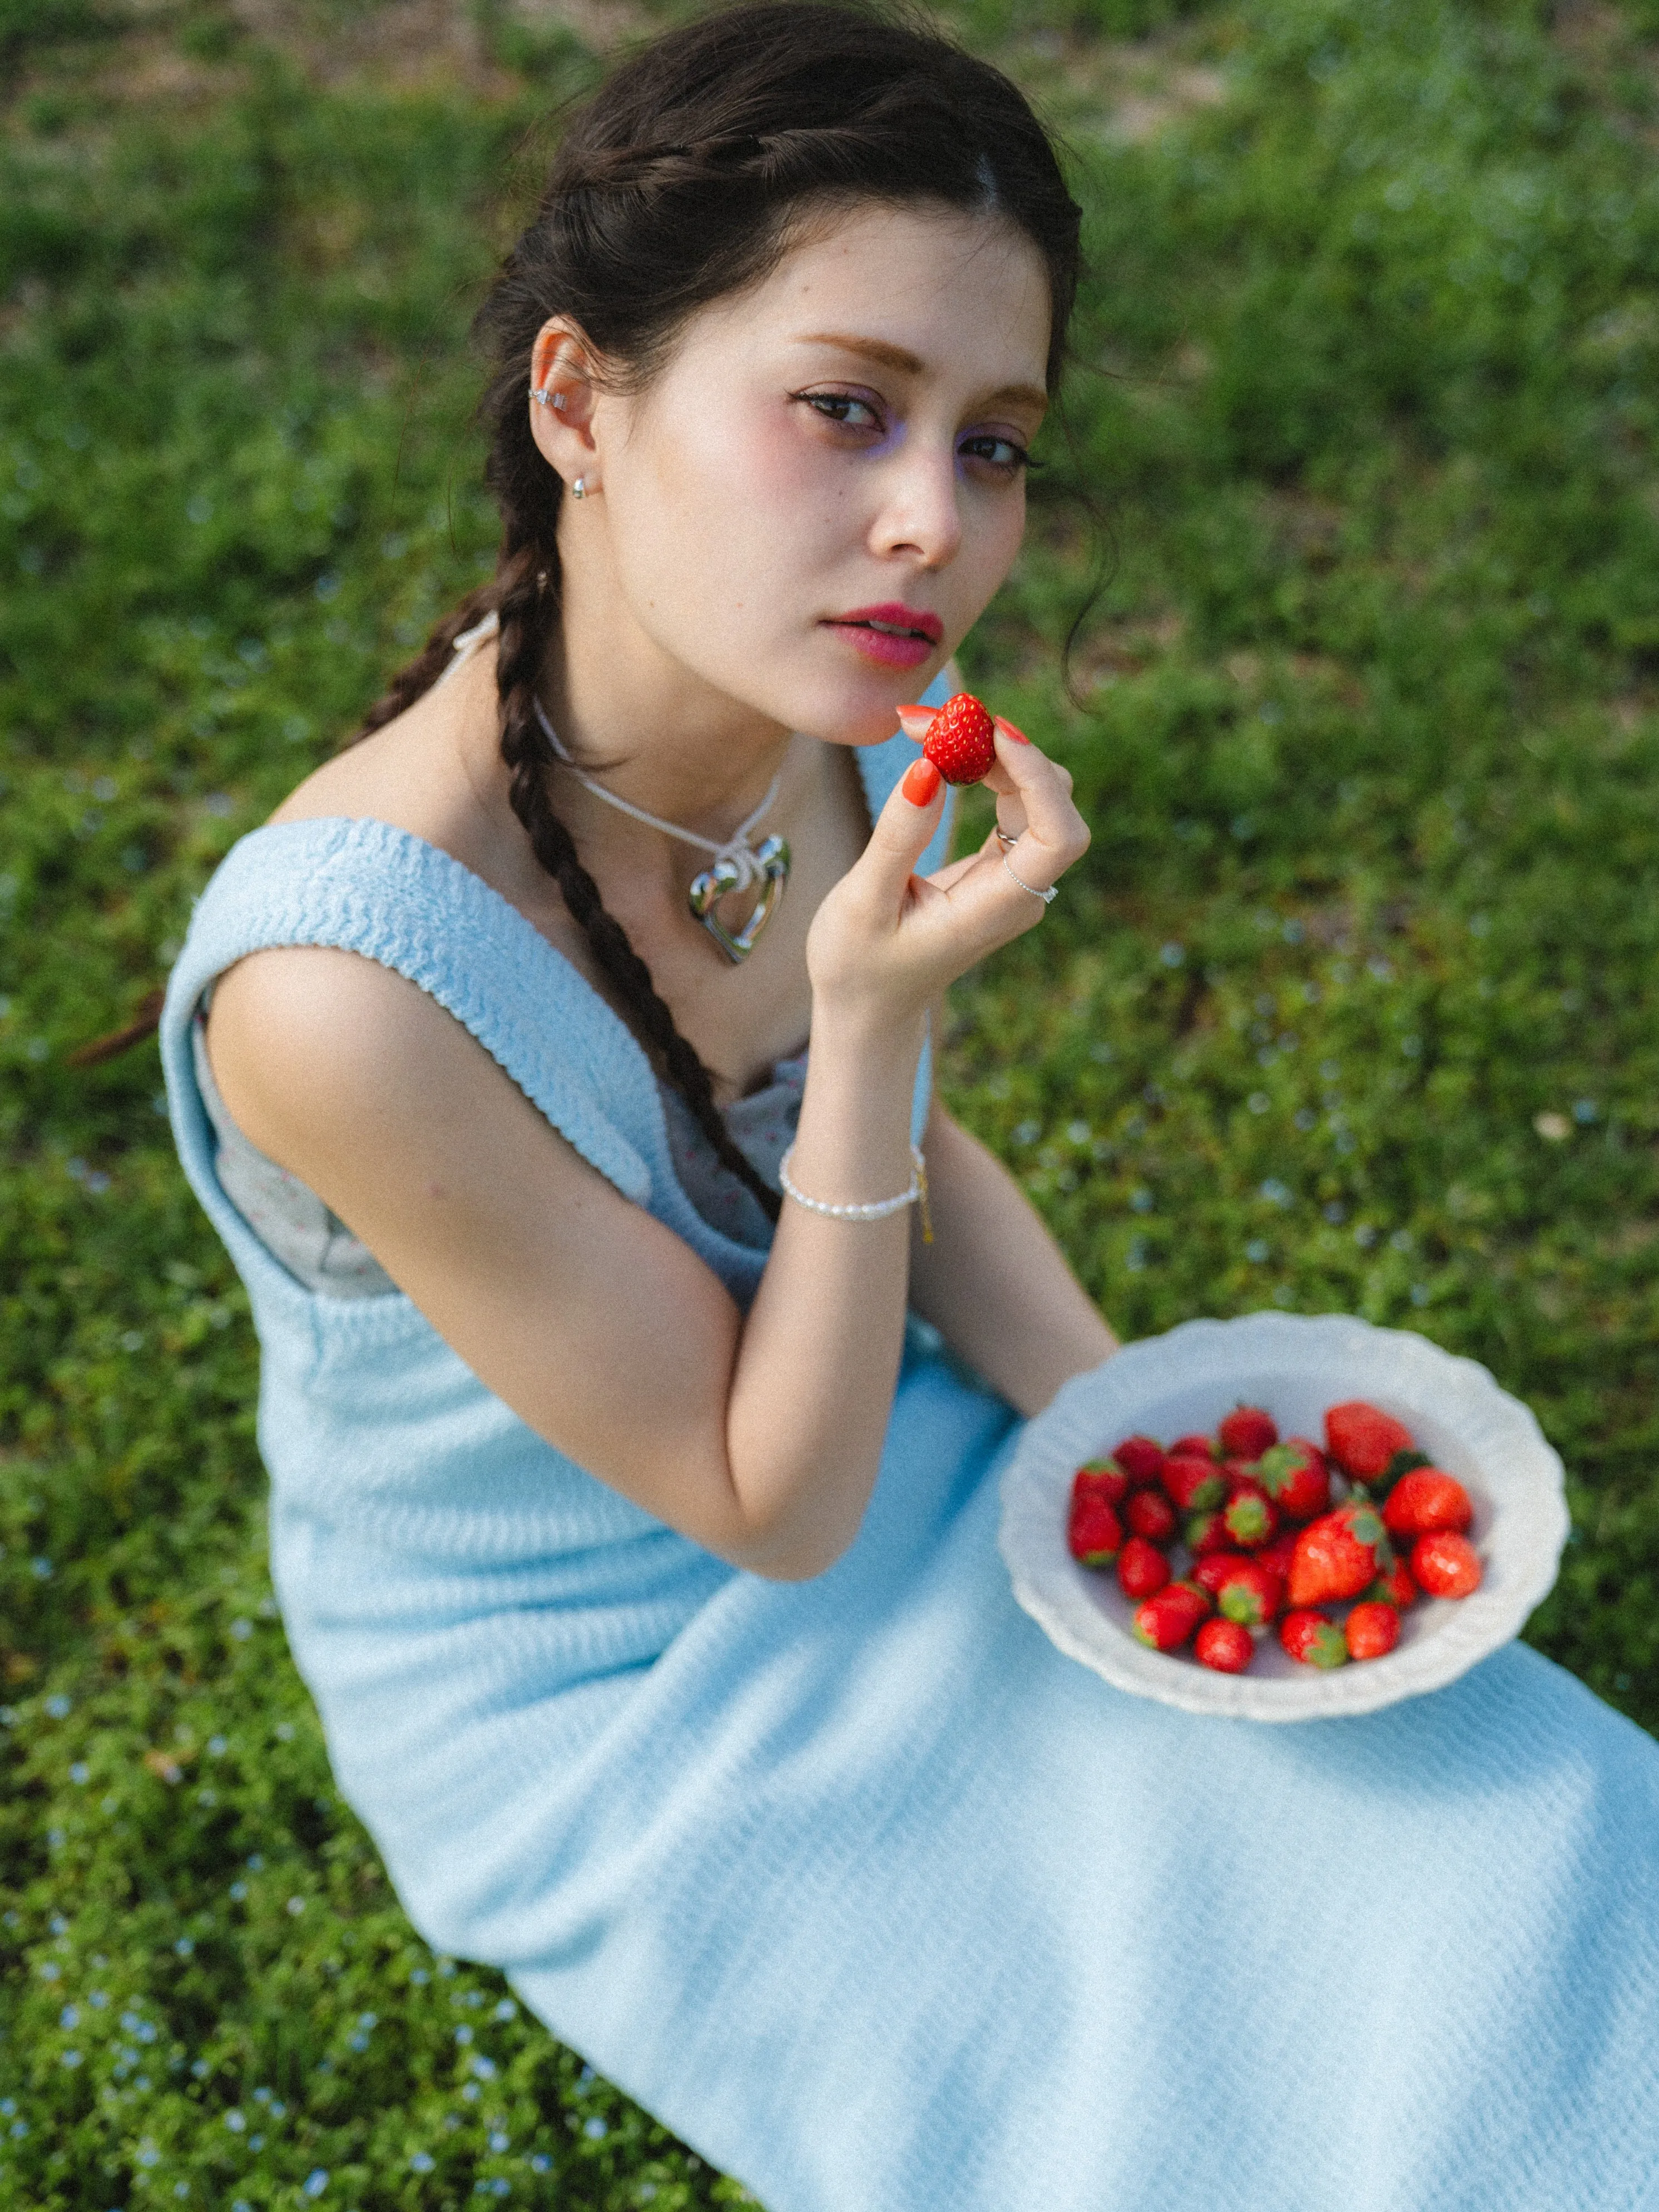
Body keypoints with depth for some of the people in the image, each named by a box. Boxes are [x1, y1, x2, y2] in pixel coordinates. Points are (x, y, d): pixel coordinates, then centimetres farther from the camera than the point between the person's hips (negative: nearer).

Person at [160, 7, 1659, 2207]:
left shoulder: (854, 707, -15)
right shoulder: (342, 985, -36)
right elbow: (772, 1510, -23)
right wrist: (868, 1022, -35)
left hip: (889, 1458, 6)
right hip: (601, 1702, -5)